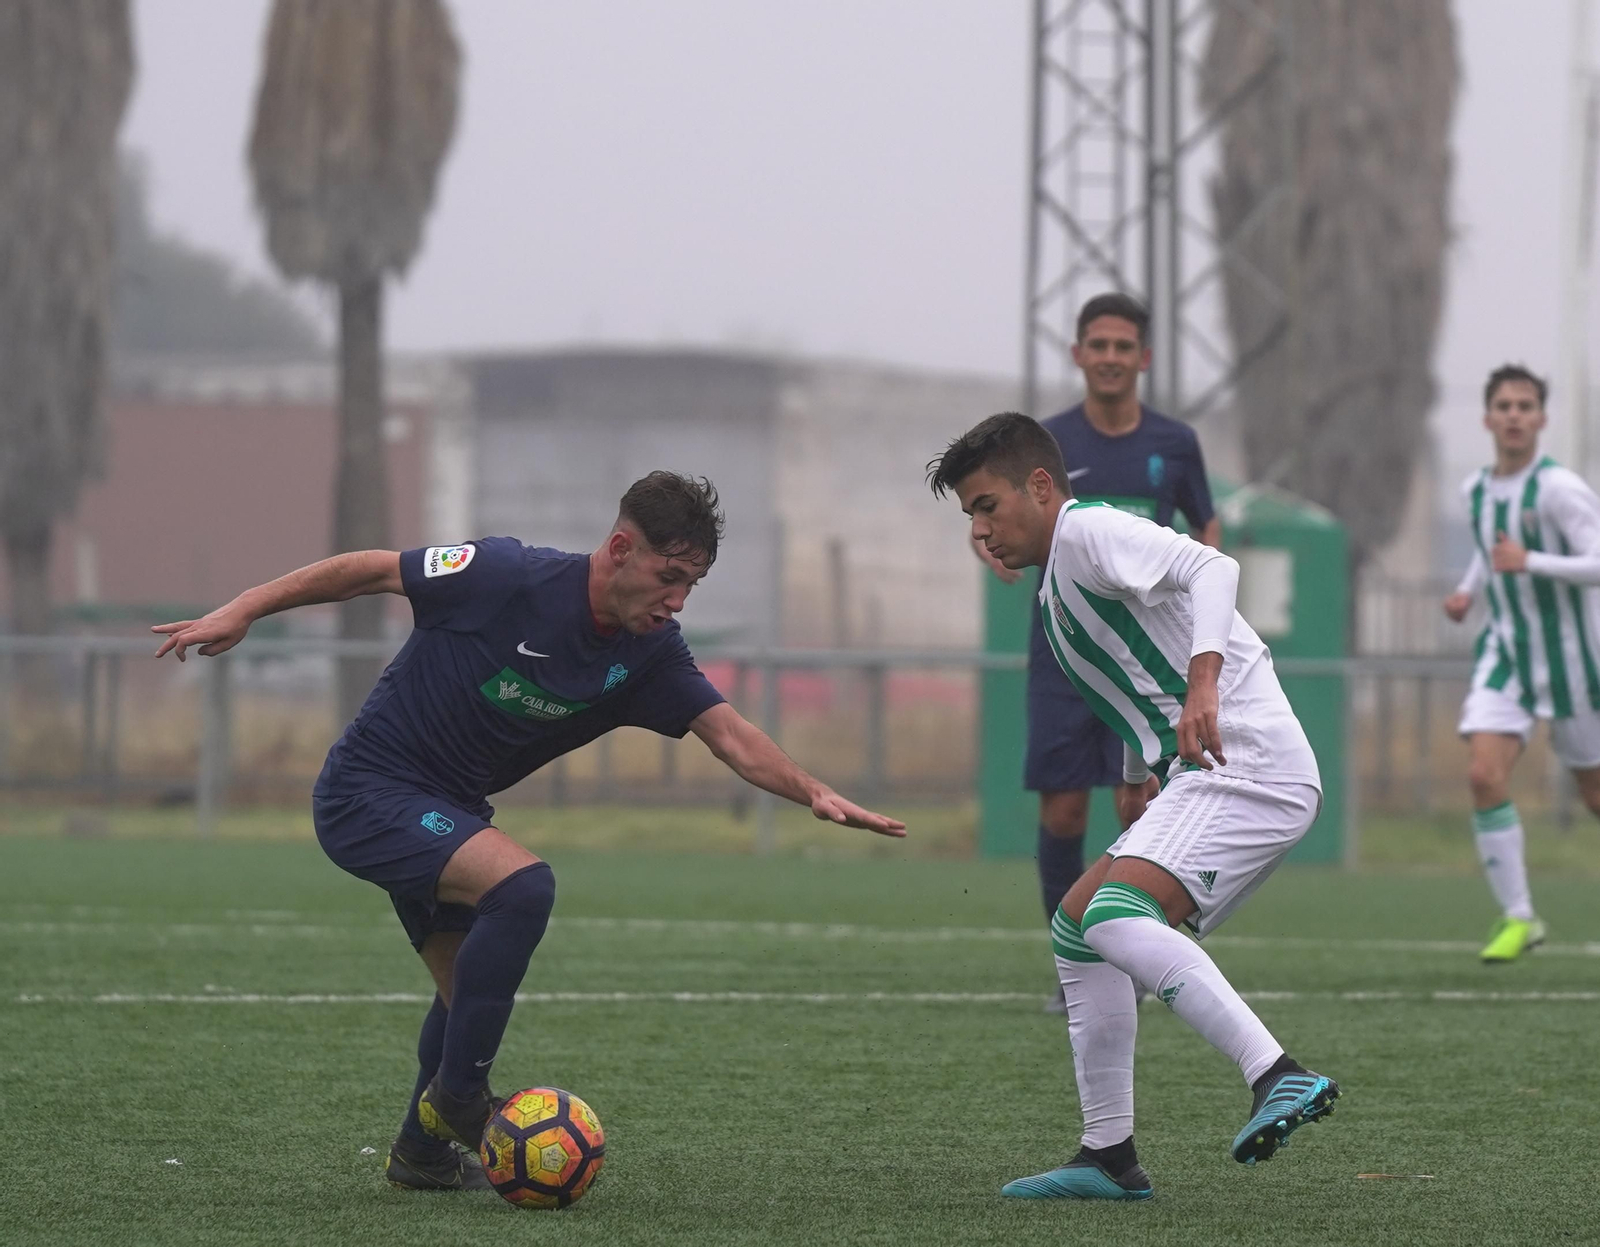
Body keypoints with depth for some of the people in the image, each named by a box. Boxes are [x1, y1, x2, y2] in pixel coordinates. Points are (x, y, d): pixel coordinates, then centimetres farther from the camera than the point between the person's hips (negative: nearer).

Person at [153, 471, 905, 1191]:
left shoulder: (650, 652, -6)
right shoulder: (506, 578, -23)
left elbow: (732, 736, -10)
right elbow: (371, 570, -14)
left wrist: (814, 794, -27)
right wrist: (241, 612, -13)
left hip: (445, 811, 8)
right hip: (366, 794, -8)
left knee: (472, 990, 19)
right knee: (522, 885, -28)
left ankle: (424, 1151, 39)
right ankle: (456, 1097, -17)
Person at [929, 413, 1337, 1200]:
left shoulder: (1088, 530, -6)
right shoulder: (1056, 596, 25)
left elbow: (1209, 567, -22)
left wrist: (1203, 682, -35)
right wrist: (1136, 777, 27)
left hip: (1248, 760, -11)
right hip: (1203, 779, 11)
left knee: (1114, 917, -27)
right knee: (1076, 928, 15)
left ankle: (1278, 1077, -37)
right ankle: (1109, 1157, 15)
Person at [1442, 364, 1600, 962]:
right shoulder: (1476, 489, 6)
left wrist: (1530, 562, -33)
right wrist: (1468, 589, 11)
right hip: (1505, 653, 5)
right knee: (1484, 775, -15)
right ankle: (1517, 917, -7)